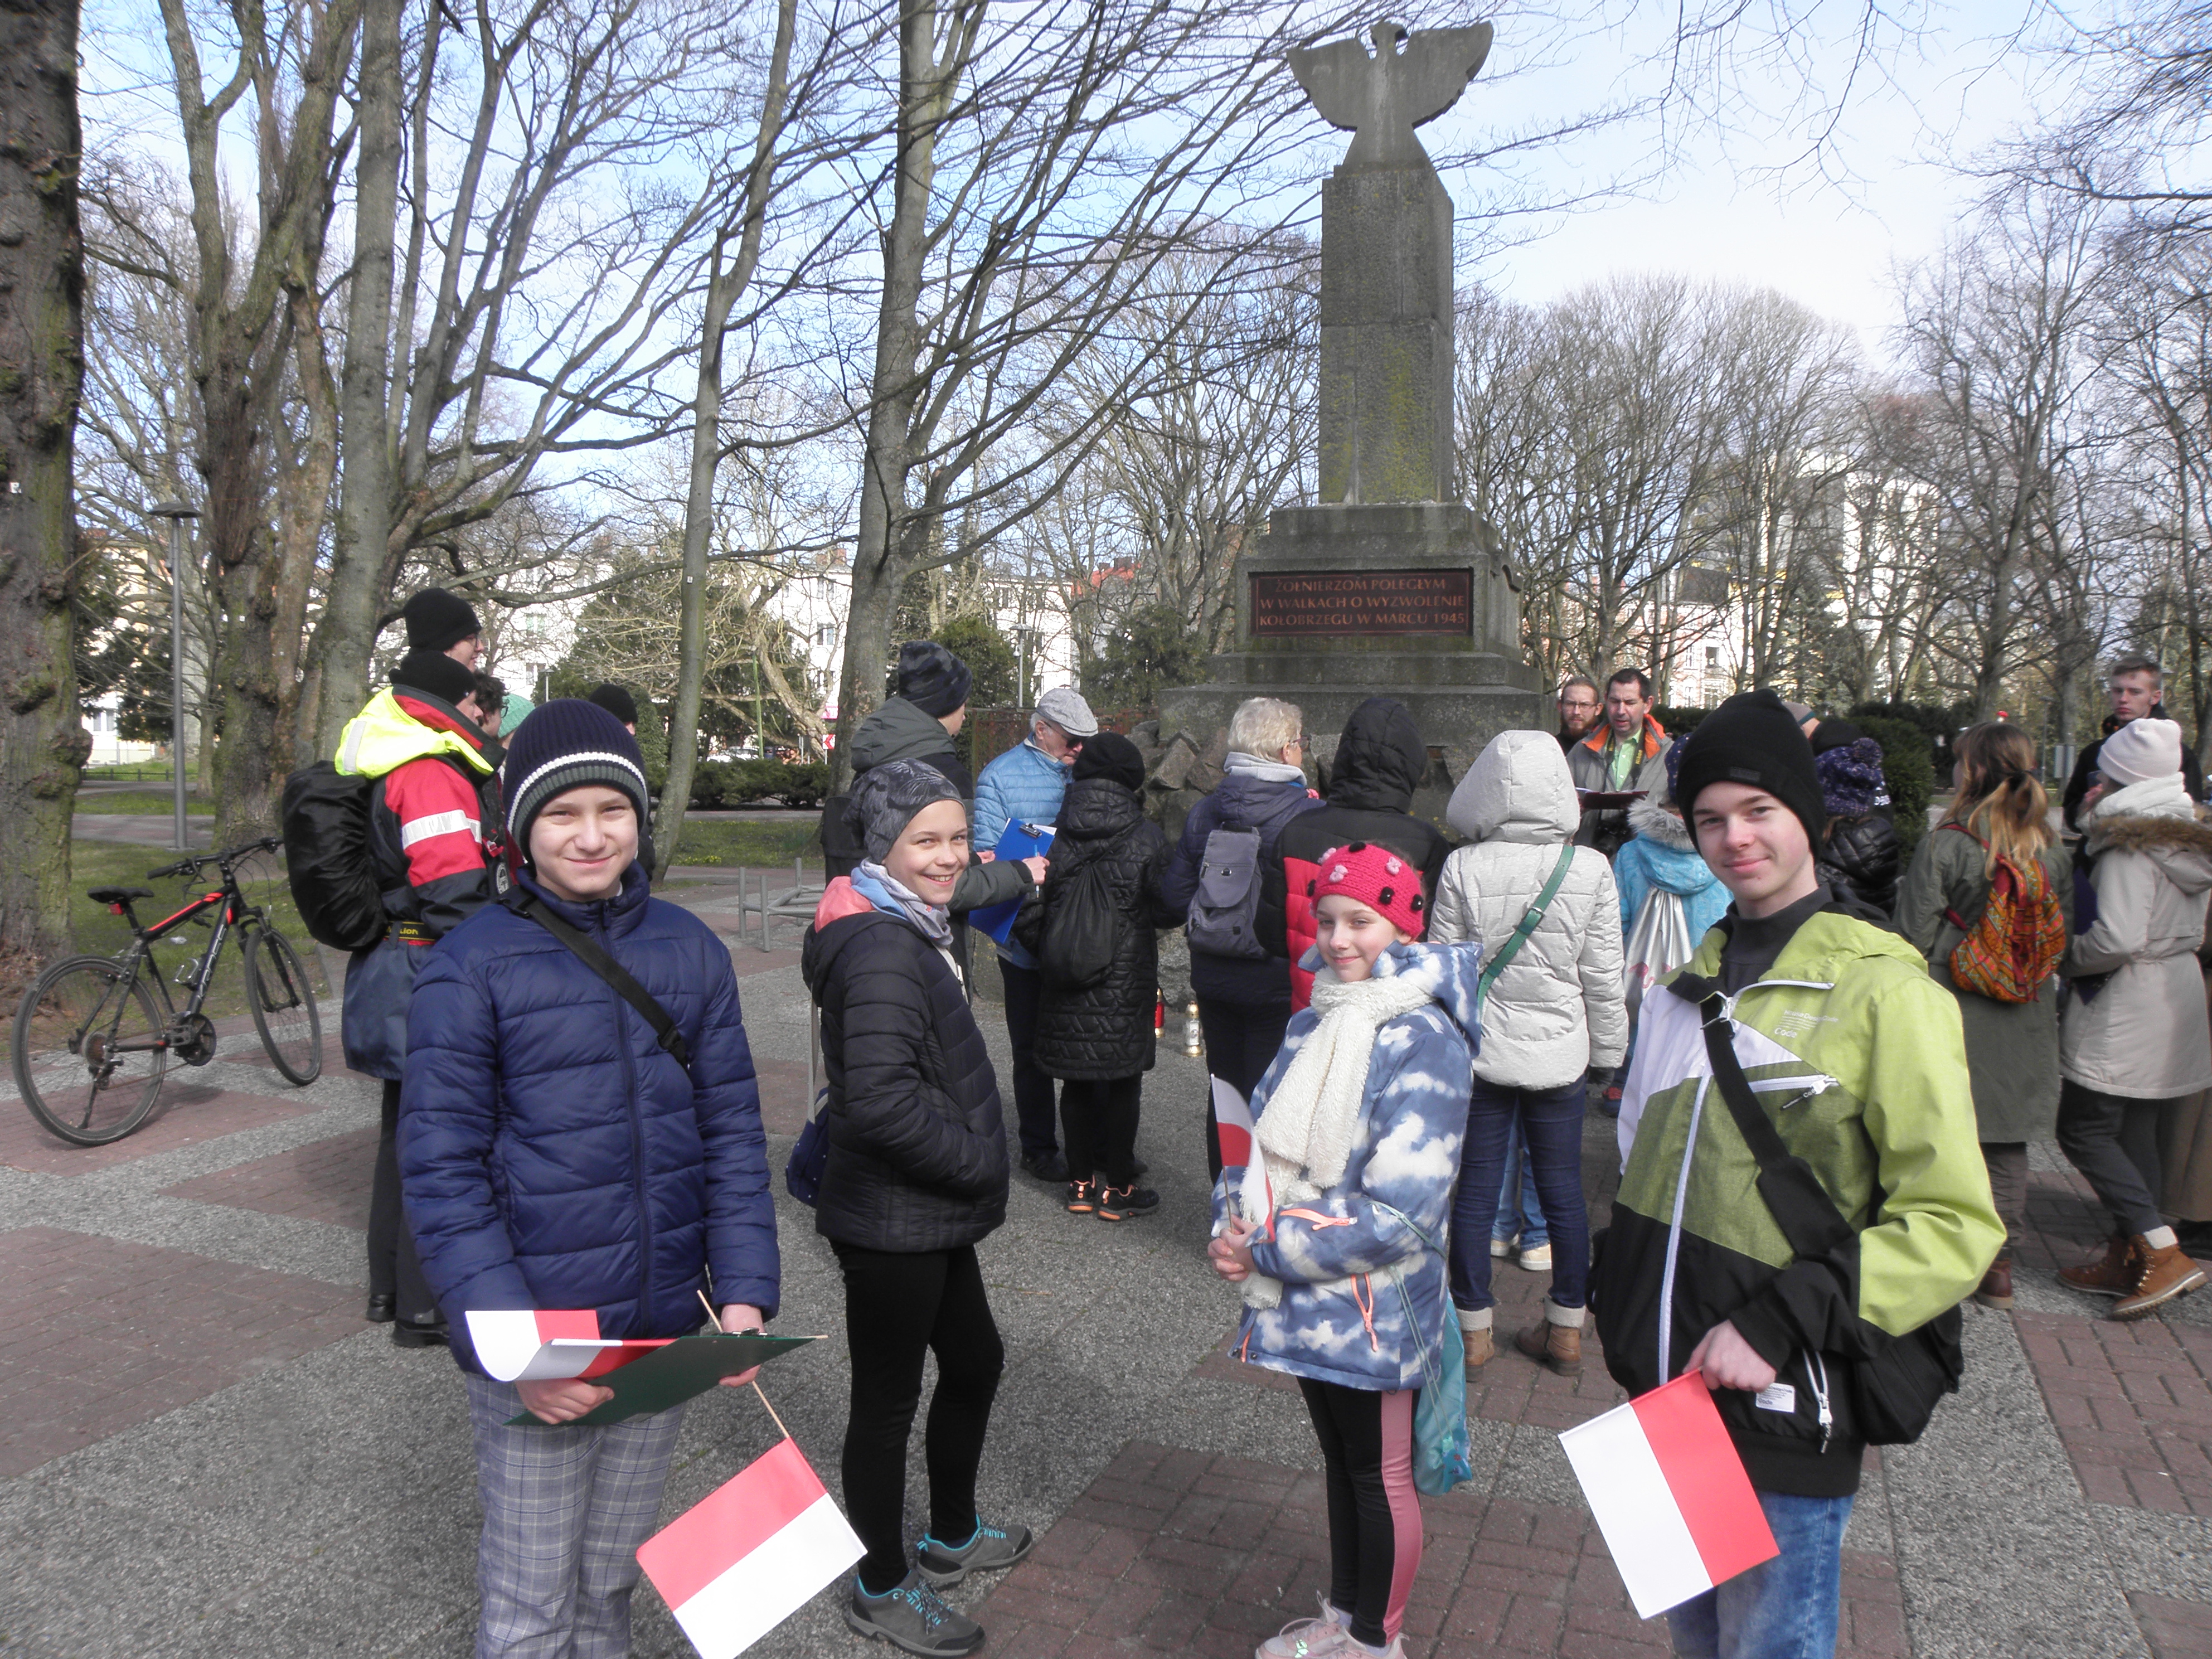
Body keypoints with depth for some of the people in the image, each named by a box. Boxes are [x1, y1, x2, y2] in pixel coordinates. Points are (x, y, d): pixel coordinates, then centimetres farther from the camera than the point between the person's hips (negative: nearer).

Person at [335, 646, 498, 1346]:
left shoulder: (379, 773, 14)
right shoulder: (432, 773, -18)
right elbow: (457, 890, -24)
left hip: (389, 968, 11)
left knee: (406, 1127, 19)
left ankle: (390, 1286, 32)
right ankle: (426, 1306, 7)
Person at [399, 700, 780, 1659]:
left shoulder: (691, 950, 0)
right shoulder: (470, 967, -11)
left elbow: (732, 1131, 3)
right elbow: (441, 1173, -11)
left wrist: (745, 1291, -7)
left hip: (665, 1332, 4)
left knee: (613, 1579, 22)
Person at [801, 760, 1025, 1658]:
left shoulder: (907, 930, 9)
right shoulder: (882, 950, -24)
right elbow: (882, 1100, -33)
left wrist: (974, 1164, 13)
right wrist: (977, 1163, -19)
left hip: (930, 1213, 10)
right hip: (892, 1223, -10)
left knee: (975, 1361, 24)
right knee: (888, 1401, 8)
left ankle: (950, 1538, 45)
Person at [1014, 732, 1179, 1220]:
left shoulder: (1054, 835, -2)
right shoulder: (1145, 838, -9)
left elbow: (1028, 915, 0)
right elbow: (1170, 910, -3)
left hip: (1066, 993, 3)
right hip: (1126, 986, -3)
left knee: (1076, 1083, 14)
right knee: (1123, 1084, 8)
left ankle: (1081, 1182, 22)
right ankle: (1117, 1188, 15)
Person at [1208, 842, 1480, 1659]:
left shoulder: (1423, 1041, -20)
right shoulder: (1313, 1023, 3)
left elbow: (1399, 1213, -24)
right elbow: (1255, 1135, 9)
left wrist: (1268, 1250, -19)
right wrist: (1233, 1224, -10)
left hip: (1374, 1309, -7)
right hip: (1309, 1300, 7)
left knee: (1379, 1476, 13)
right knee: (1339, 1462, 24)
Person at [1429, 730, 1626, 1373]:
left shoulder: (1461, 868, -12)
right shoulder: (1590, 870, -9)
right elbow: (1604, 979, -3)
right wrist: (1606, 1055, 10)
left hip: (1479, 1050, -1)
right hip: (1559, 1054, 1)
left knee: (1475, 1189, 9)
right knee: (1563, 1189, 13)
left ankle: (1473, 1328, 20)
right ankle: (1566, 1330, 24)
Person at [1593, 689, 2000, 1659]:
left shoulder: (1882, 989, -12)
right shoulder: (1691, 979, 9)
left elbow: (1954, 1227, -16)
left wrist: (1779, 1327, -23)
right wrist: (1626, 1316, 13)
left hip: (1782, 1416, -6)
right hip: (1671, 1392, 6)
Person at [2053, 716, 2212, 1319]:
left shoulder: (2130, 845, -19)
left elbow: (2119, 938, -28)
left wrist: (2067, 957, -8)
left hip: (2124, 1009, -9)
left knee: (2083, 1132, -1)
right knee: (2135, 1134, 14)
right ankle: (2127, 1261, 21)